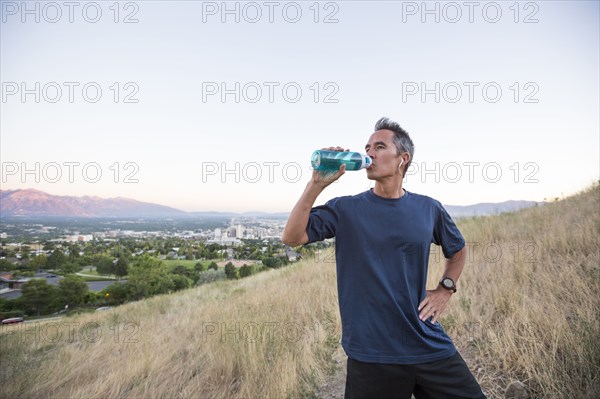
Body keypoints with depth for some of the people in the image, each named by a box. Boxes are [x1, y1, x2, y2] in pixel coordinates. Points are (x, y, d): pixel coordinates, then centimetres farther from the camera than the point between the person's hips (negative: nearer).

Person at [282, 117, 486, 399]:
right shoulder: (345, 209, -4)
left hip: (430, 347, 3)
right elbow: (292, 237, -14)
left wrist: (445, 290, 6)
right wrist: (317, 184, -19)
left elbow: (457, 250, 20)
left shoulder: (428, 209, 2)